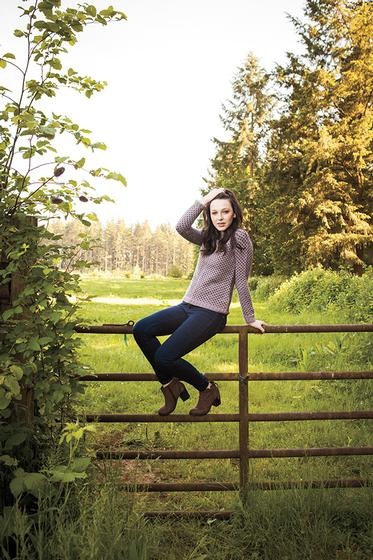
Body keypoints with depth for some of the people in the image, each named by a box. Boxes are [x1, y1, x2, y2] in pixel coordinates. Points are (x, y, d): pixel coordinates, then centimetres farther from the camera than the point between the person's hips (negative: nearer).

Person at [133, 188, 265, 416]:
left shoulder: (239, 237, -7)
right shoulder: (209, 237, 12)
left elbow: (241, 281, -7)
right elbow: (181, 227, -6)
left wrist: (250, 319, -4)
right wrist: (203, 200, -6)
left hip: (211, 313, -8)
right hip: (188, 305, 8)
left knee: (164, 357, -17)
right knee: (141, 330, -7)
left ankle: (207, 388, 7)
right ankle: (170, 385, 6)